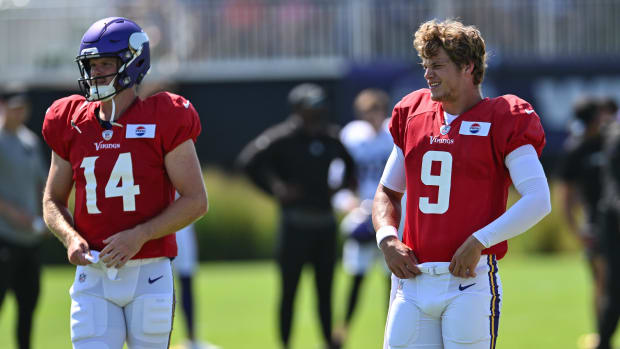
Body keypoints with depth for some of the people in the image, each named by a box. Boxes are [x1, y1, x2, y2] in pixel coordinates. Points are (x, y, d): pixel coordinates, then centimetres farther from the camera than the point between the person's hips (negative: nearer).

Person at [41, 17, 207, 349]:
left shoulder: (163, 121, -4)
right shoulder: (72, 125, 8)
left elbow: (196, 200, -5)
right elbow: (53, 201, 16)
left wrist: (140, 235, -16)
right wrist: (70, 237, -5)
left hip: (148, 274, -2)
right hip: (93, 279, 3)